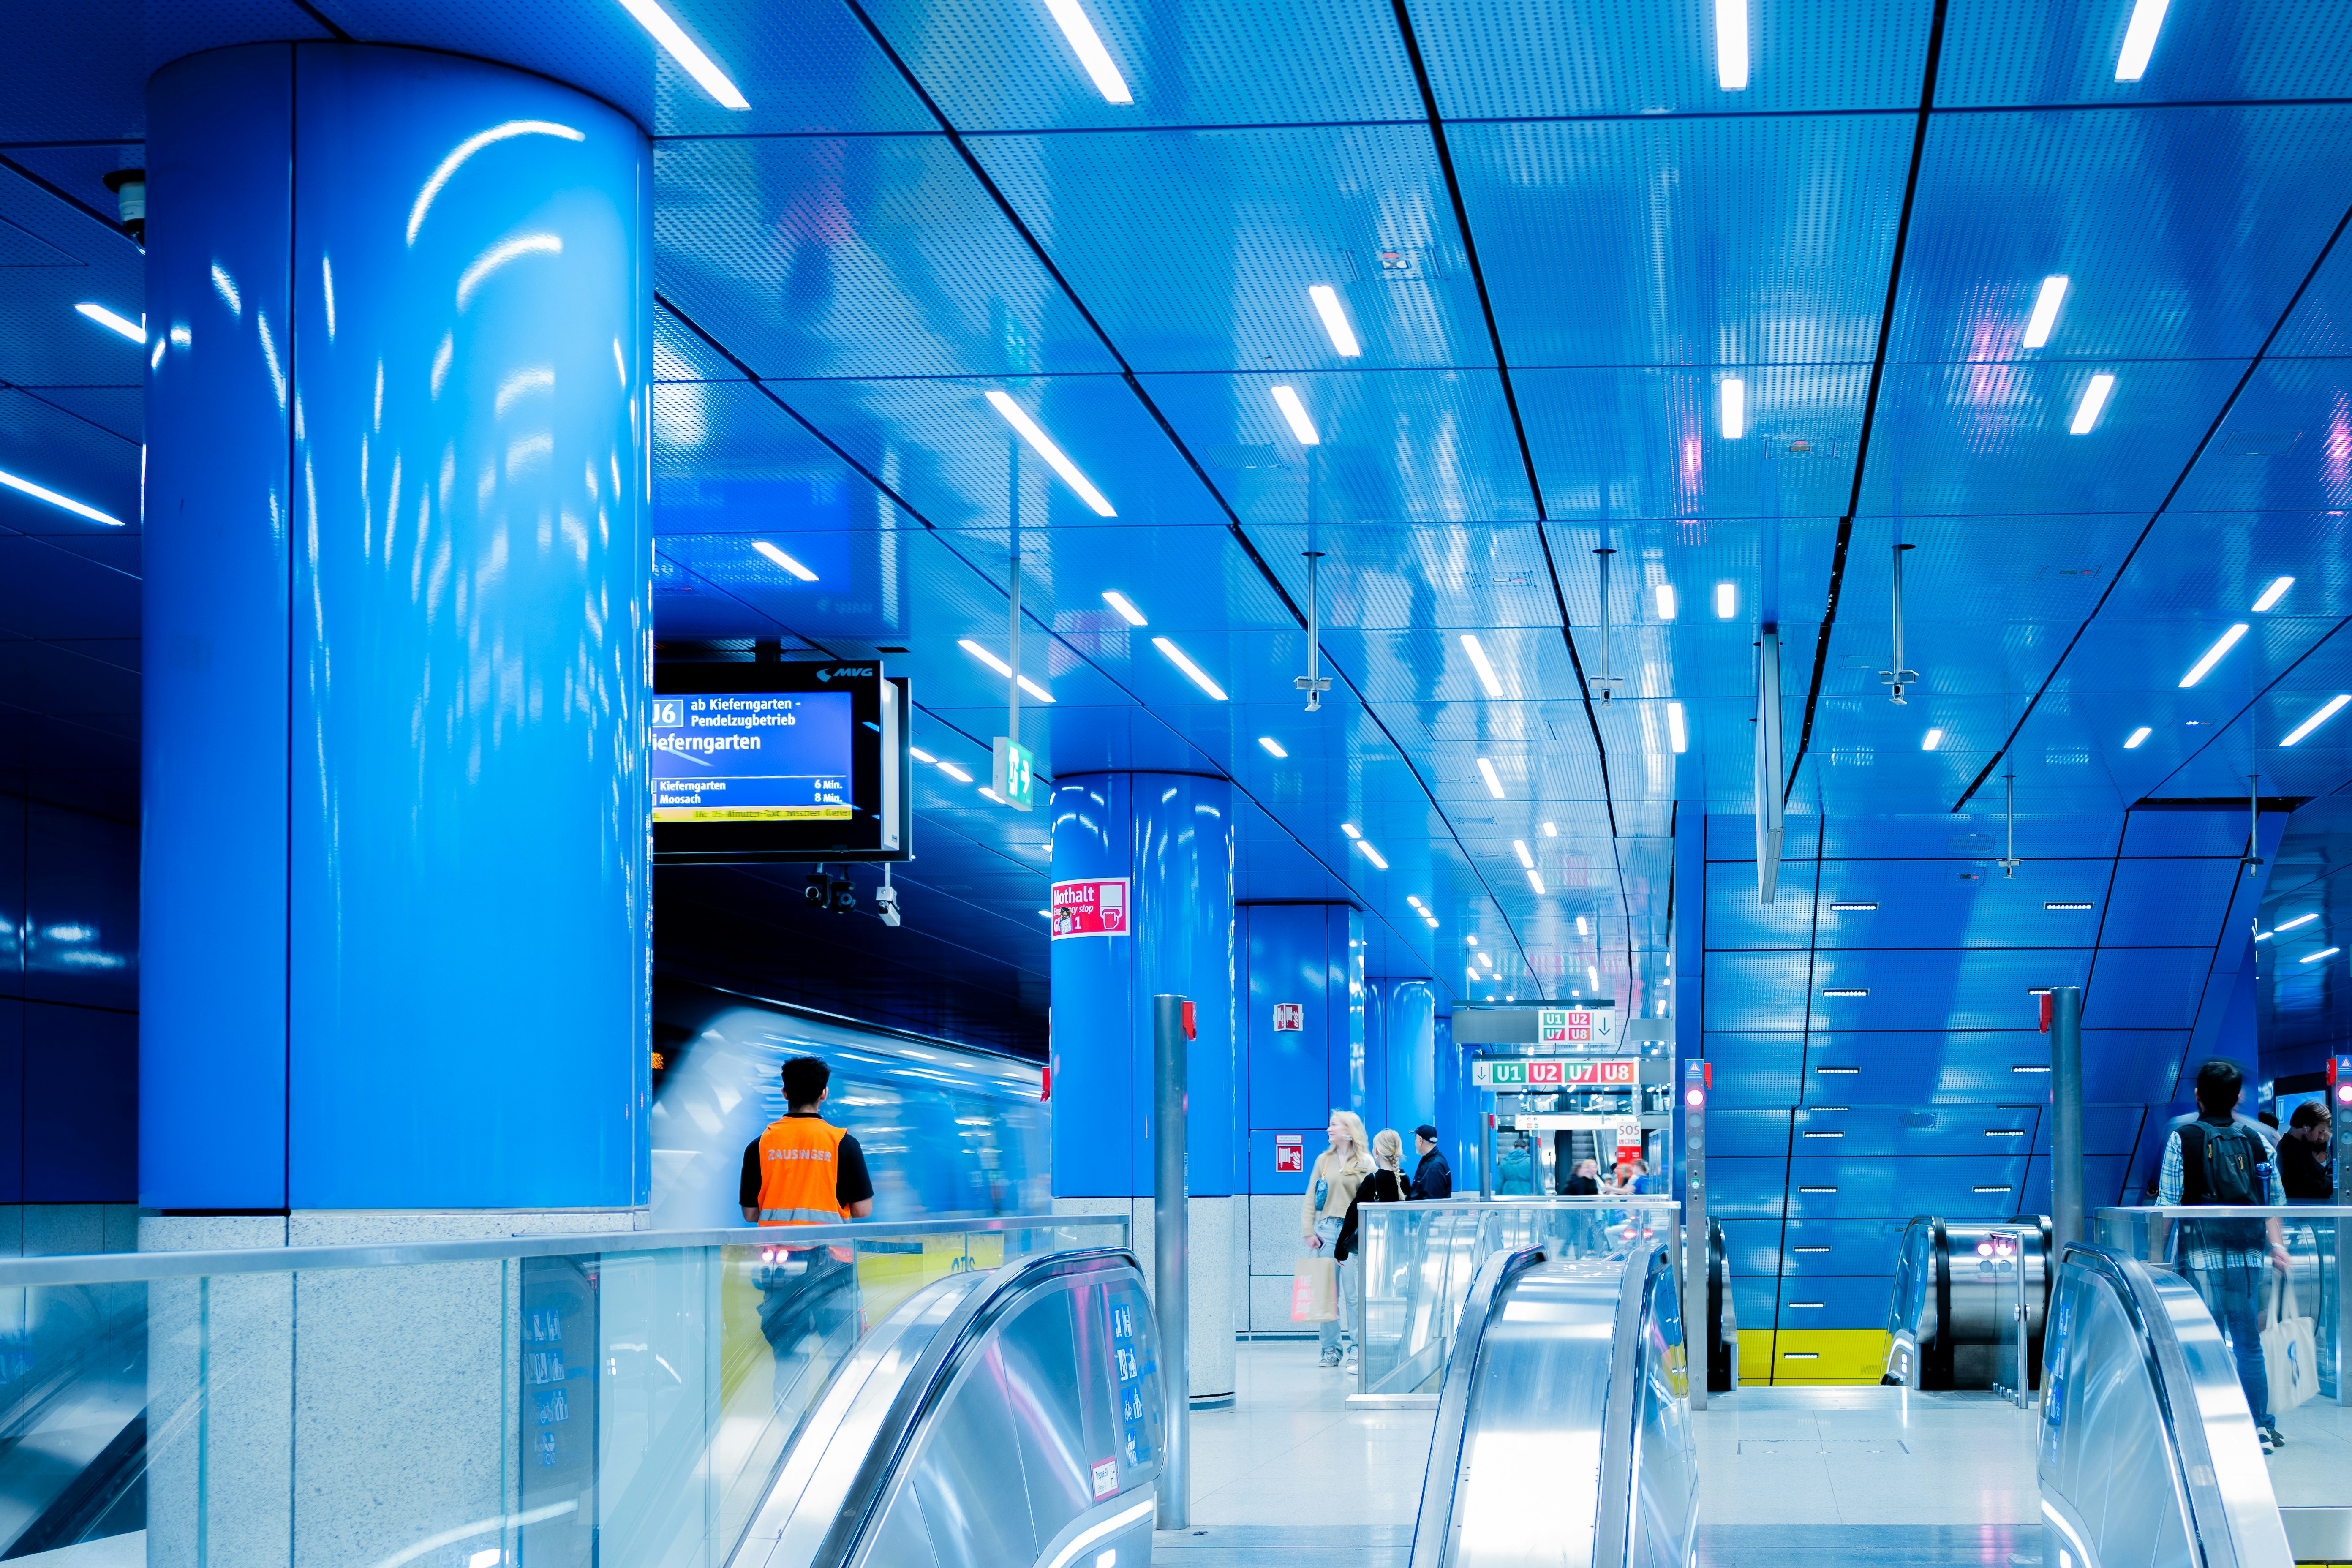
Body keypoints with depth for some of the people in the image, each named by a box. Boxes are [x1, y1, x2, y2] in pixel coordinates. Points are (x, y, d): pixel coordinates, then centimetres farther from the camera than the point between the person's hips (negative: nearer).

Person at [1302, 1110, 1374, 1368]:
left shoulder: (1365, 1163, 2)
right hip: (1327, 1229, 3)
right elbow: (1311, 1199, 11)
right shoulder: (1324, 1160, 11)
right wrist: (1308, 1232, 1)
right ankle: (1331, 1349, 10)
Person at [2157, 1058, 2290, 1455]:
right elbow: (2276, 1199, 4)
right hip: (2247, 1257, 3)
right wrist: (2277, 1244, 8)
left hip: (2201, 1256, -3)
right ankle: (2260, 1428, 8)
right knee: (2249, 1345, 8)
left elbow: (2168, 1203, -4)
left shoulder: (2183, 1138, -2)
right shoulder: (2256, 1139, 7)